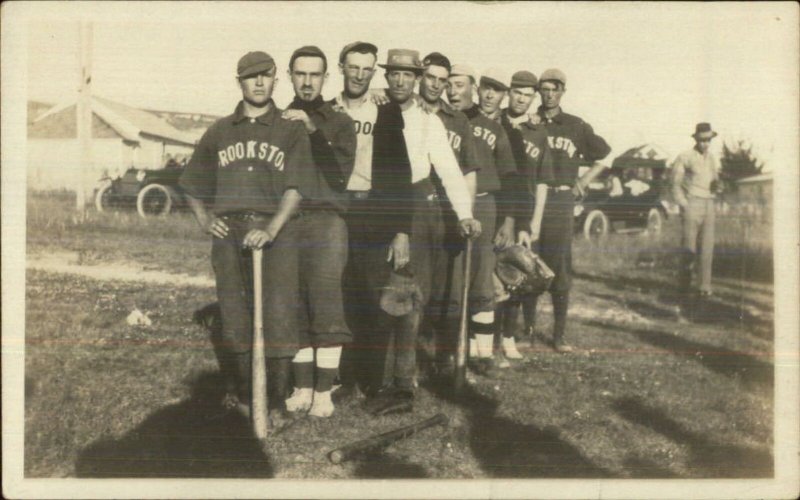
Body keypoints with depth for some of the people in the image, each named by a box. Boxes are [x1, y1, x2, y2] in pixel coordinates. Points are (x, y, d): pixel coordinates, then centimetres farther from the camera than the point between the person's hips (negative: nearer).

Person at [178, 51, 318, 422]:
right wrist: (203, 219, 8)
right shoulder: (220, 131, 17)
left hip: (276, 231, -2)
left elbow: (296, 187, -4)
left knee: (279, 316, -7)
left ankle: (275, 402, 3)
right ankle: (236, 395, 18)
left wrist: (271, 228, -17)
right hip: (228, 230, 3)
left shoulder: (291, 130, 8)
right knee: (232, 315, 6)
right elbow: (194, 185, 25)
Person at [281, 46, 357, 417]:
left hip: (326, 221, -2)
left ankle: (324, 391, 0)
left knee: (325, 305, -8)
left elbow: (341, 171, -7)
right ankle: (302, 388, 13)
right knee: (295, 309, 3)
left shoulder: (338, 122, 10)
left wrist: (313, 130, -12)